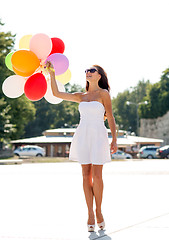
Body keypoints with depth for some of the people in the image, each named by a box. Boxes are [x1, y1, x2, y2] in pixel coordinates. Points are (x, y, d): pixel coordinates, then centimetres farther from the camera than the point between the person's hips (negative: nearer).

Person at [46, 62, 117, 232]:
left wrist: (114, 140, -8)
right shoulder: (81, 97, 15)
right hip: (83, 136, 4)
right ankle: (90, 214, 6)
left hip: (98, 136, -4)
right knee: (86, 175, 2)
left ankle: (98, 211, 9)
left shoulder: (104, 93, 3)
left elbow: (110, 118, -1)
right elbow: (57, 93, 14)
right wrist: (51, 73, 9)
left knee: (97, 176, -6)